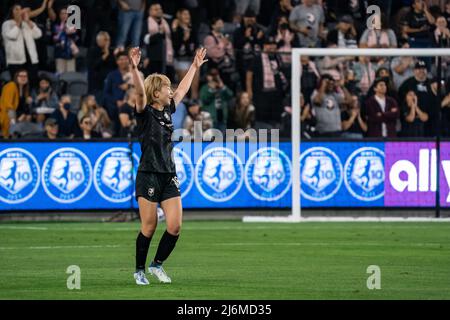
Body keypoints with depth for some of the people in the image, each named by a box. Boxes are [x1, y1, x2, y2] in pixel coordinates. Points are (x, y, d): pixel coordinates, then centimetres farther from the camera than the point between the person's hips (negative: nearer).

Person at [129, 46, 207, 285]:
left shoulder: (167, 110, 12)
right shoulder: (145, 113, -7)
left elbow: (183, 89, 27)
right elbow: (140, 91, -25)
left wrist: (195, 66, 35)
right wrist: (134, 68, -41)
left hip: (169, 176, 6)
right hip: (148, 175, -6)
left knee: (175, 226, -2)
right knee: (149, 227, -2)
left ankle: (157, 264, 18)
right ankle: (140, 270, 15)